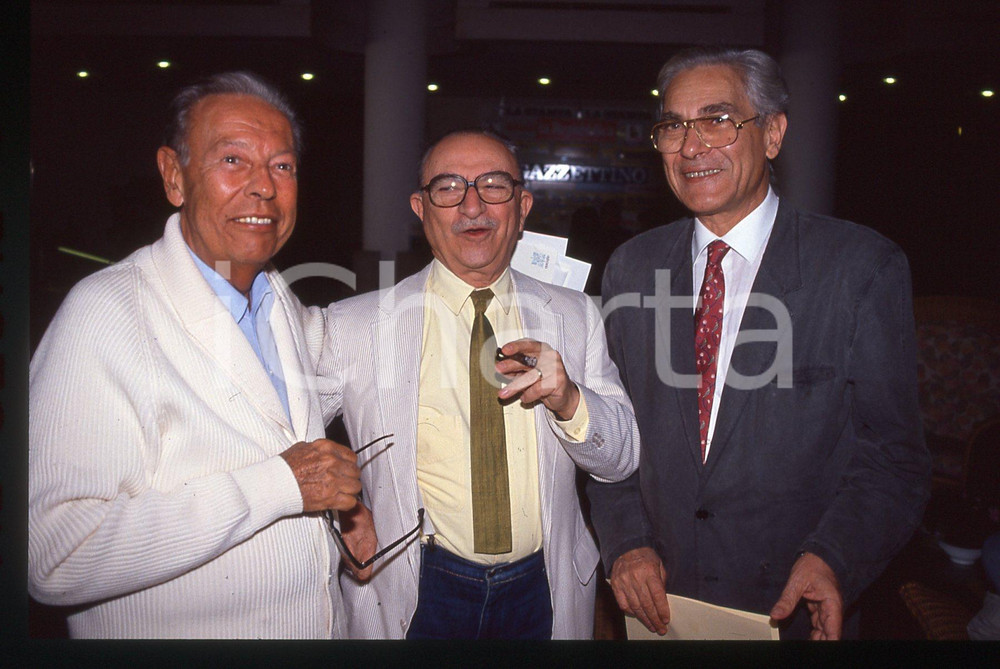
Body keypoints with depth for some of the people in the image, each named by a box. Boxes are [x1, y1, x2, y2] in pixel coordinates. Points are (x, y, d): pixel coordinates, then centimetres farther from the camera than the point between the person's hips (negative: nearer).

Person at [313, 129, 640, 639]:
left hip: (545, 592, 2)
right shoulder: (354, 325, -10)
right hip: (417, 597, -2)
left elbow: (621, 460, -2)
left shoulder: (575, 317, -1)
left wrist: (569, 401, -21)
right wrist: (340, 508, -16)